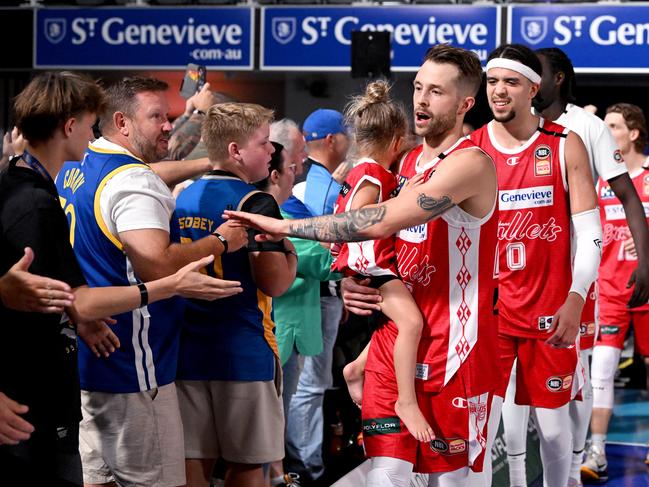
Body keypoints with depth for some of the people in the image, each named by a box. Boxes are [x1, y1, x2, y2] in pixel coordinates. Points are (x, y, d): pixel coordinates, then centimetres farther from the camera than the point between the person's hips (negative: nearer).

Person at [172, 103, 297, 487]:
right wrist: (291, 252, 0)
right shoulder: (256, 202, -13)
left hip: (187, 351, 6)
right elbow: (275, 282, -19)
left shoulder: (182, 199, 10)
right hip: (244, 354, -6)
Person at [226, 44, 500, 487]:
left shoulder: (470, 163, -15)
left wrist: (285, 226, -21)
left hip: (455, 345, -6)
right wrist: (357, 282, 2)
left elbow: (381, 221, -26)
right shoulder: (409, 160, 13)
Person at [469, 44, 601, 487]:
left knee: (553, 424, 7)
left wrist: (575, 300, -14)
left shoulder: (565, 146, -1)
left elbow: (590, 232, -3)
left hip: (550, 310, -1)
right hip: (488, 308, 1)